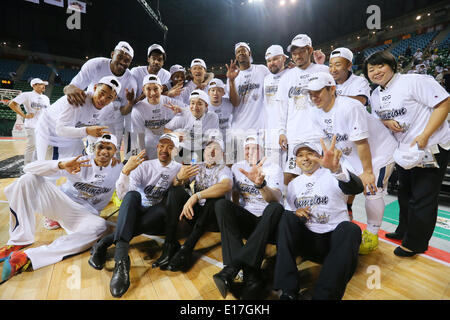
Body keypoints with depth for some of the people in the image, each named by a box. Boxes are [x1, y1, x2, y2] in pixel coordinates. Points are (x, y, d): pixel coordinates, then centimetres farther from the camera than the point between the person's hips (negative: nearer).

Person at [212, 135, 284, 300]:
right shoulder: (237, 167, 10)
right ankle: (250, 276, -37)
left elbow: (276, 199, -20)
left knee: (276, 208, -35)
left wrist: (261, 184, -40)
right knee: (222, 204, -26)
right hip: (245, 219, 3)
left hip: (267, 222, -2)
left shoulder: (274, 169, -1)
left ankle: (232, 268, -39)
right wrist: (234, 216, -6)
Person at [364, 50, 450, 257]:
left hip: (431, 148, -8)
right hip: (404, 150, 8)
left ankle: (415, 244, 17)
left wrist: (424, 136, -27)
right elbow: (378, 117, 17)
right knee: (405, 193, 21)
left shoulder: (414, 81, -15)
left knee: (422, 198, 1)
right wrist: (386, 122, -8)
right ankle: (405, 231, 42)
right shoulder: (375, 96, 8)